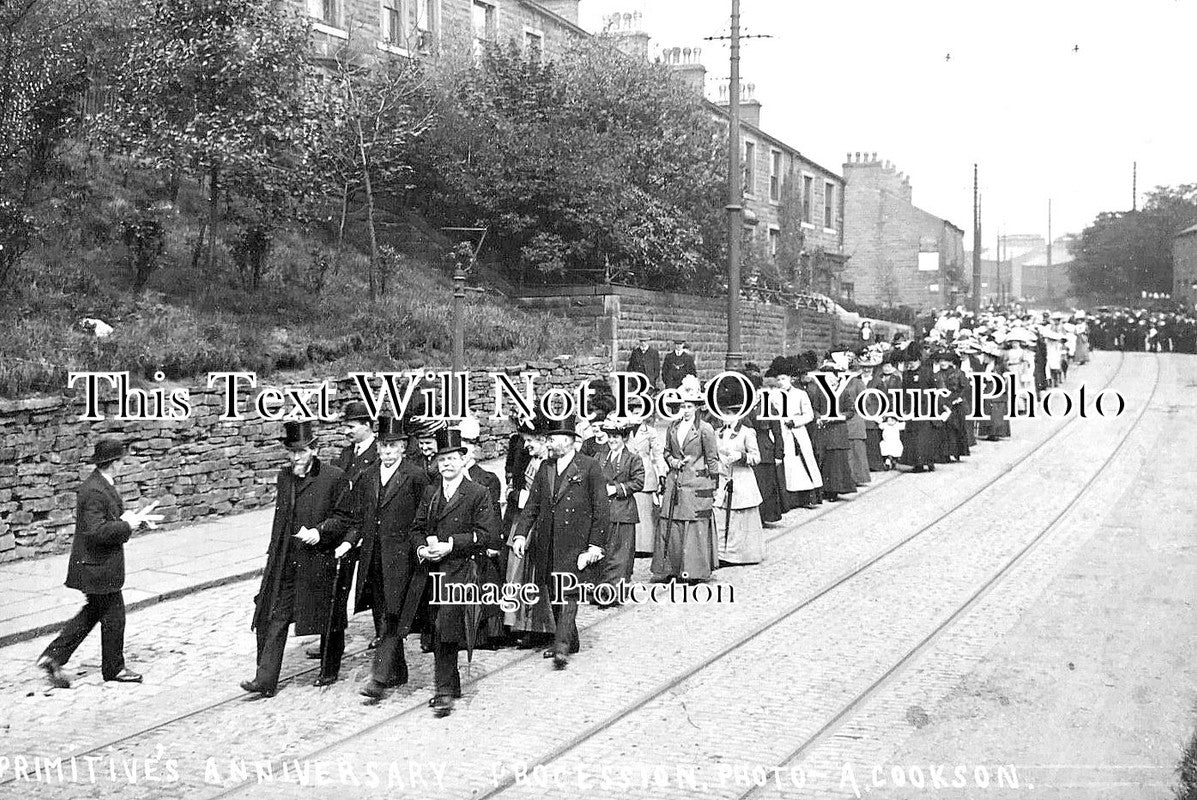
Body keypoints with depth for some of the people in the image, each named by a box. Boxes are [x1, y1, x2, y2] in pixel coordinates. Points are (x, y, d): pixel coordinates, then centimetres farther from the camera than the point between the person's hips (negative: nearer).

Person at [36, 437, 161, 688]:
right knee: (113, 616, 5)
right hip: (98, 567, -10)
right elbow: (96, 531, -30)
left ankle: (52, 657, 19)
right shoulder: (94, 491, -24)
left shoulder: (102, 484, 8)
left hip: (95, 565, 10)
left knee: (94, 612, 19)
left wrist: (136, 517, 8)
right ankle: (114, 668, 21)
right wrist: (128, 524, -22)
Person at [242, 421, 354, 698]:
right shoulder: (284, 477, 9)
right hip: (284, 560, 4)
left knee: (329, 620, 10)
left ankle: (329, 671, 30)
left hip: (320, 559, -4)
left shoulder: (334, 478, -8)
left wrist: (320, 532, -19)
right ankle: (265, 681, 0)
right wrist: (273, 551, 17)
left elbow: (344, 517, -5)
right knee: (274, 618, -2)